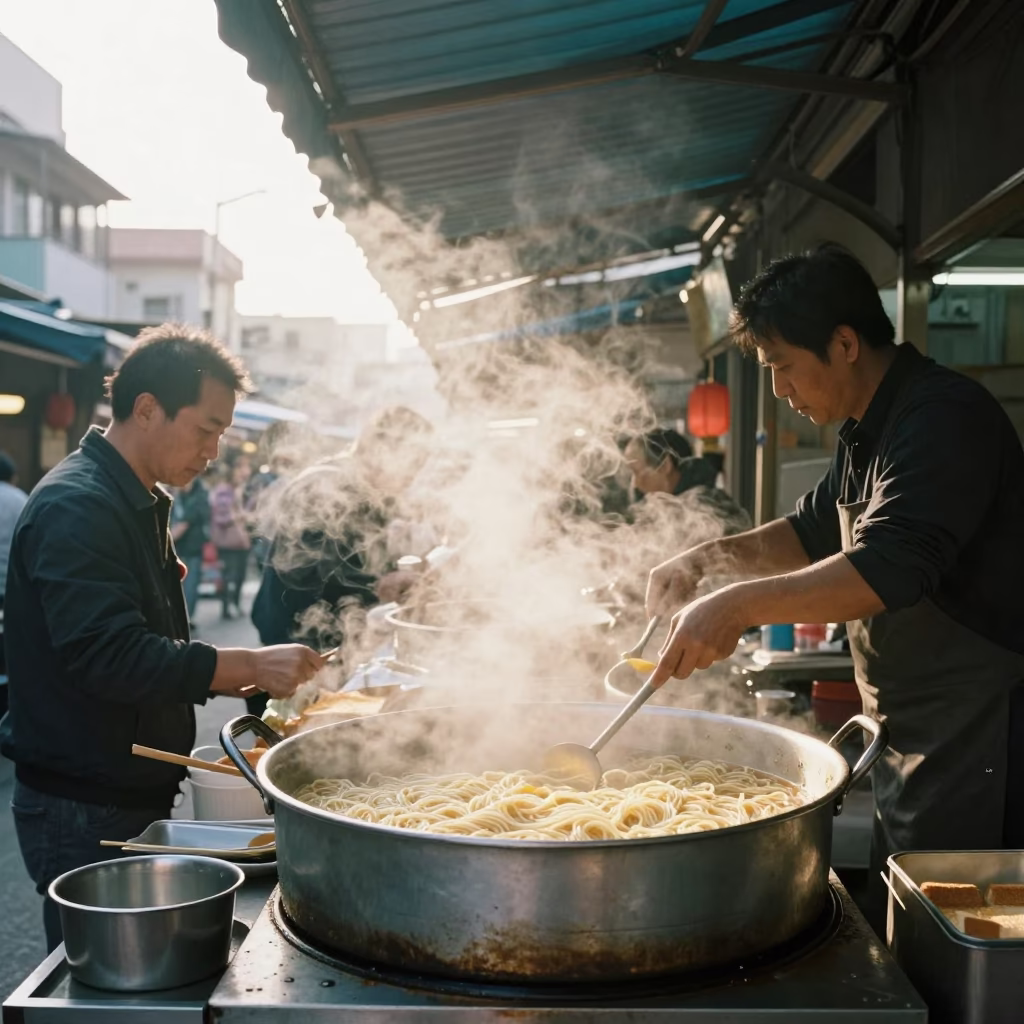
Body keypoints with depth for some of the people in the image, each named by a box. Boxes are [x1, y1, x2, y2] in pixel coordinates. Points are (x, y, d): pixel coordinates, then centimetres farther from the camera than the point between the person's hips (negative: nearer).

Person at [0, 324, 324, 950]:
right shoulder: (74, 508, -20)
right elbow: (106, 655, -30)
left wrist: (238, 678, 7)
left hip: (137, 796, 9)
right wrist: (248, 666, -28)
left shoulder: (141, 503, 12)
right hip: (82, 810, -9)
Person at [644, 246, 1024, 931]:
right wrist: (716, 556, 6)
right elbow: (813, 534, 23)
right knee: (888, 933, 17)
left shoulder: (945, 418, -20)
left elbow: (890, 568, -31)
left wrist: (740, 605, -34)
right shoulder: (868, 433, 13)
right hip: (913, 736, 10)